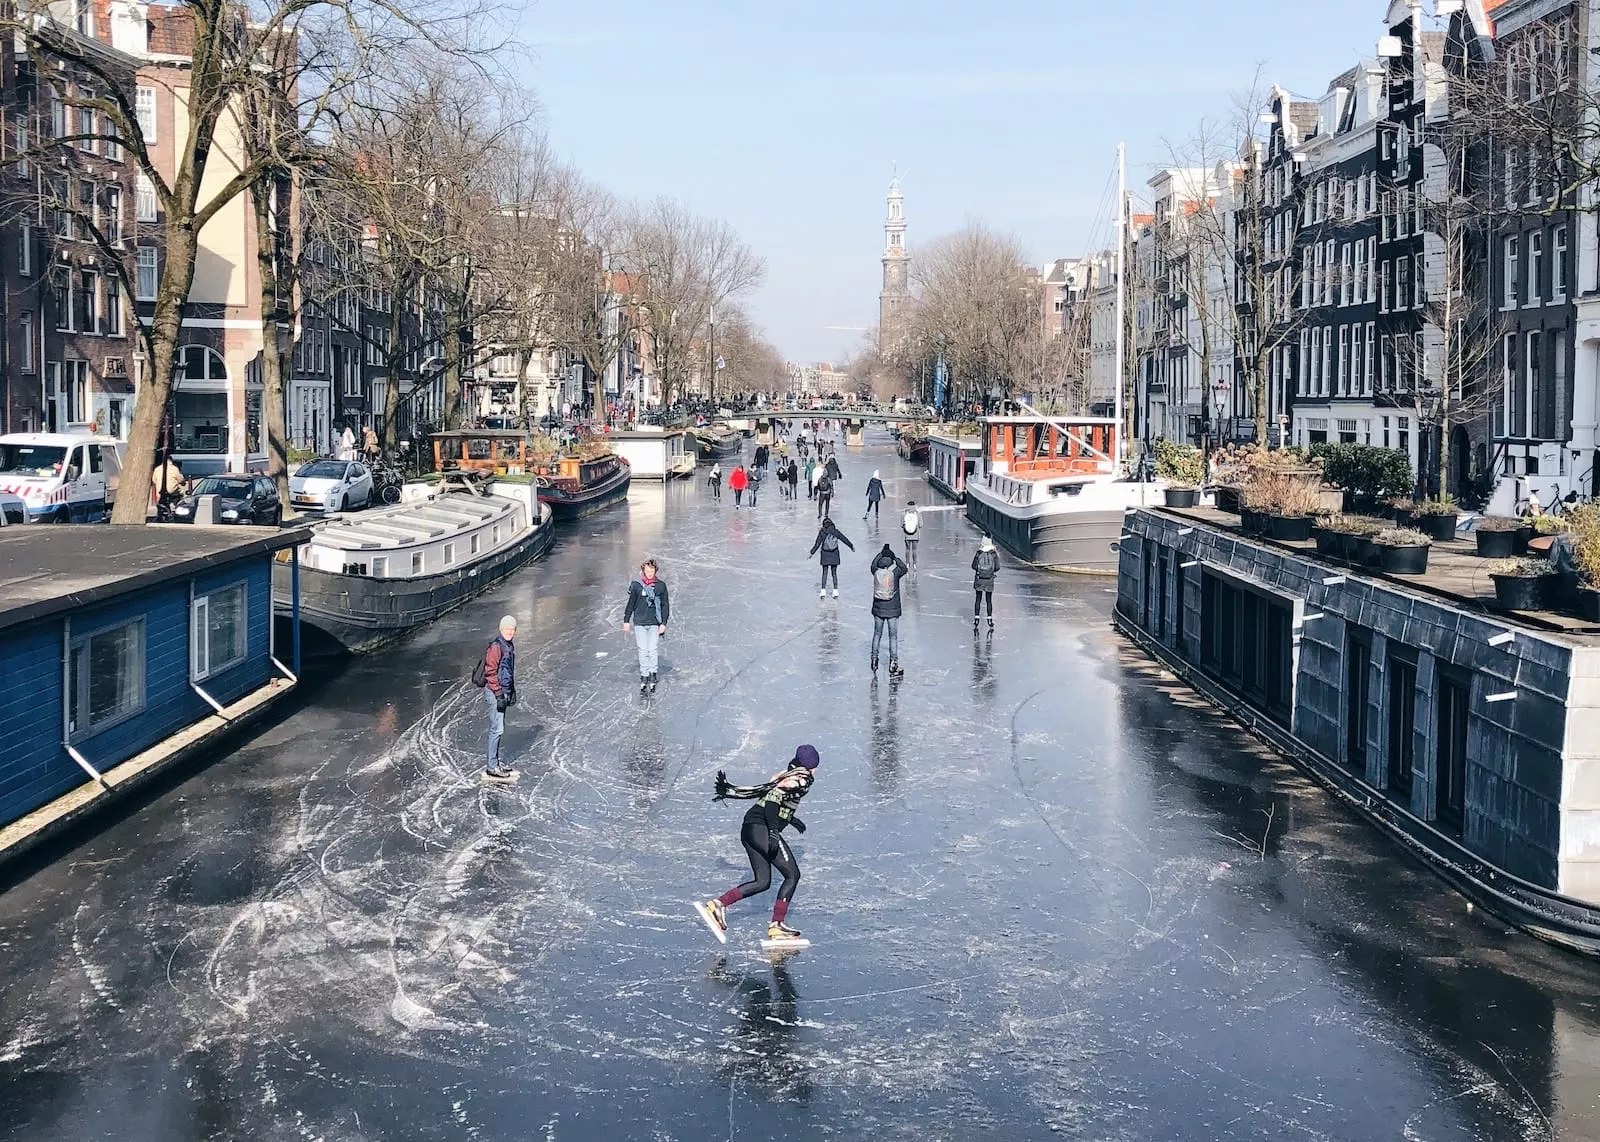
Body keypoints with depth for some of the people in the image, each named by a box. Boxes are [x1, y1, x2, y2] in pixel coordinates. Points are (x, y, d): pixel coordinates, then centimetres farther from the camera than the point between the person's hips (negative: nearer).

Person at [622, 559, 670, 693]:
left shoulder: (661, 586, 1)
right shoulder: (636, 585, 1)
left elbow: (665, 605, 5)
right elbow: (631, 604, 9)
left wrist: (663, 623, 0)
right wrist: (626, 621, 9)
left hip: (654, 624, -1)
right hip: (639, 623, 1)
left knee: (652, 650, -5)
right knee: (643, 651, 2)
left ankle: (653, 675, 3)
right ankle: (644, 677, 8)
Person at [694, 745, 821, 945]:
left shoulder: (786, 776, 20)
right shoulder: (799, 779, -6)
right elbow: (772, 799, -18)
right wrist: (773, 831, -28)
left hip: (749, 829, 9)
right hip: (762, 829, -9)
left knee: (762, 882, 10)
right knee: (792, 875, -1)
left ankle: (717, 904, 0)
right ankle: (777, 925, -4)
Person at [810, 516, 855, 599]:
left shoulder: (822, 532, -8)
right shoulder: (836, 531, -3)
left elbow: (817, 544, -8)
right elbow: (844, 539, 5)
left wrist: (812, 552, 0)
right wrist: (851, 546, 19)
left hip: (825, 555, -2)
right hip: (834, 555, 2)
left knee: (825, 573, 6)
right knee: (834, 573, 10)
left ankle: (823, 591, 1)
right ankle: (835, 591, 9)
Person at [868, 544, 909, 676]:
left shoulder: (876, 572, -5)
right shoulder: (895, 572, -14)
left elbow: (873, 564, 16)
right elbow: (905, 569, 5)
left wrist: (882, 553, 26)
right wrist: (896, 559, 13)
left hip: (878, 609, 3)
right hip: (892, 610, -3)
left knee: (877, 634, 16)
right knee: (893, 636, 2)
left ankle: (874, 660, 22)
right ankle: (893, 664, 3)